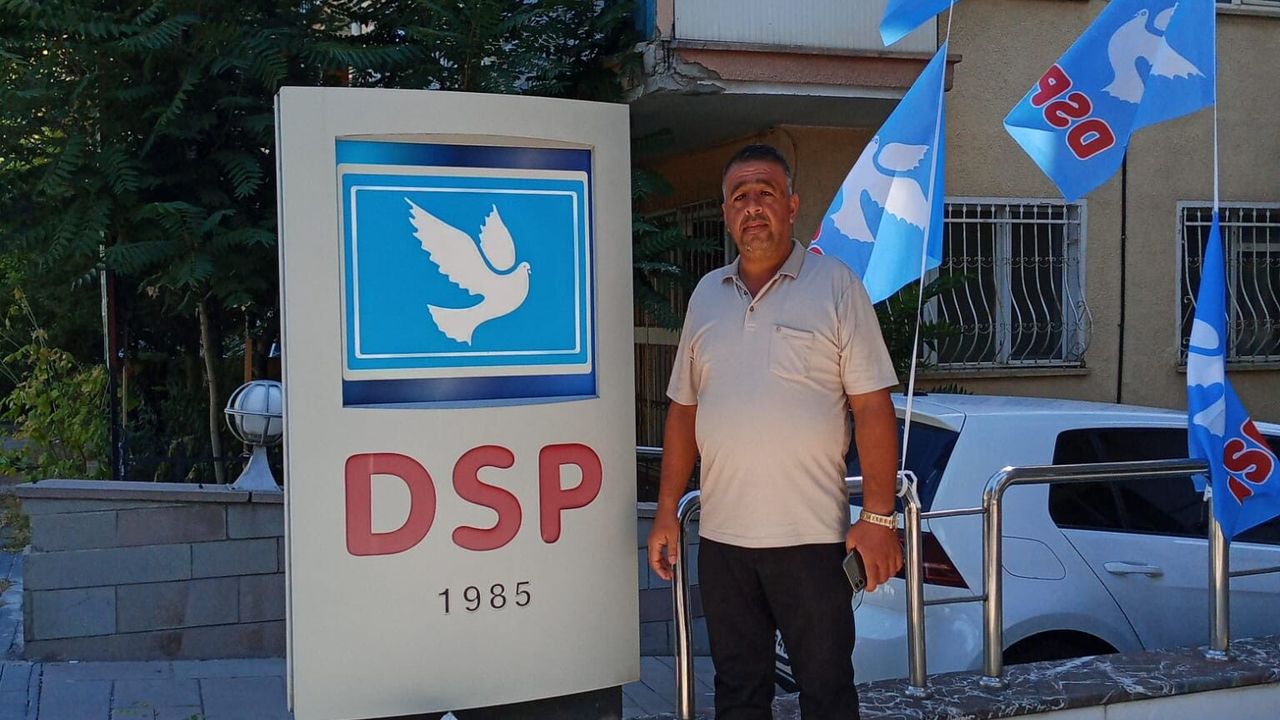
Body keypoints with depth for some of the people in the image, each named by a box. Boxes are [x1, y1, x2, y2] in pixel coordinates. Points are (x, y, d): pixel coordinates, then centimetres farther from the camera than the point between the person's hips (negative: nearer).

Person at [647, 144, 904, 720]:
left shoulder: (835, 285, -2)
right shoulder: (707, 294, 11)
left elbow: (873, 408, -6)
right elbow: (684, 410, 15)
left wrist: (878, 517, -12)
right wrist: (666, 512, 11)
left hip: (811, 535, -4)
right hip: (721, 536, 4)